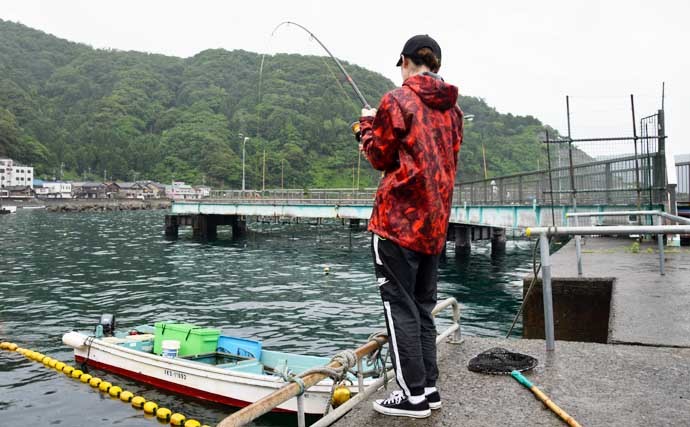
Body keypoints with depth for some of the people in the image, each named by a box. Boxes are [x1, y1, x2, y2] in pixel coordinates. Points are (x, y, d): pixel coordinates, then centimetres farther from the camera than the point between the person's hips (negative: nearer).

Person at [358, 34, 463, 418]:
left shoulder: (397, 101, -6)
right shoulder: (453, 109, 14)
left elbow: (380, 157, -2)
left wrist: (368, 124, 16)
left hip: (399, 219, -7)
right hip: (435, 222, 7)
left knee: (400, 307, 0)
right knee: (424, 306, 14)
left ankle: (413, 395, 5)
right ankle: (429, 388, 20)